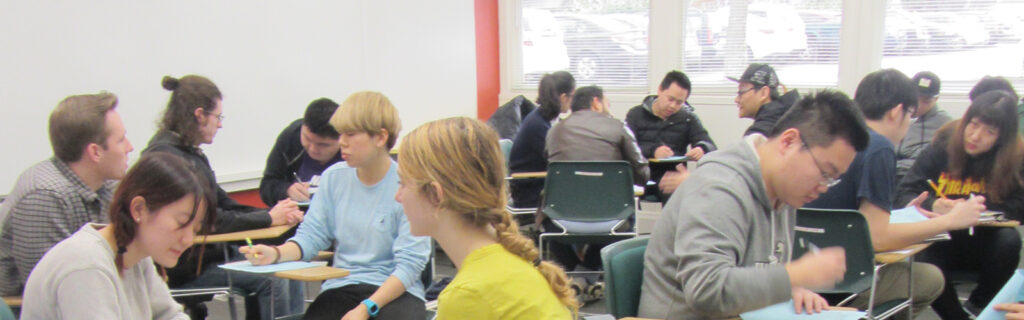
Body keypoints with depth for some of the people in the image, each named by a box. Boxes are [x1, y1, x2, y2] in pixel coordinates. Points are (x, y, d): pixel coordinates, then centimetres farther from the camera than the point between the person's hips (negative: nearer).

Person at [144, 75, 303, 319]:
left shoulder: (192, 154, 14)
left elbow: (225, 206, 14)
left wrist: (277, 214, -2)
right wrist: (268, 219, -15)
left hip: (204, 254, 9)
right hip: (182, 269, -9)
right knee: (272, 279, -23)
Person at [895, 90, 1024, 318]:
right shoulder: (943, 147, -6)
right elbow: (905, 194, -8)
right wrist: (932, 205, -29)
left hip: (984, 244, 1)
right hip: (941, 242, -1)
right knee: (924, 262, -31)